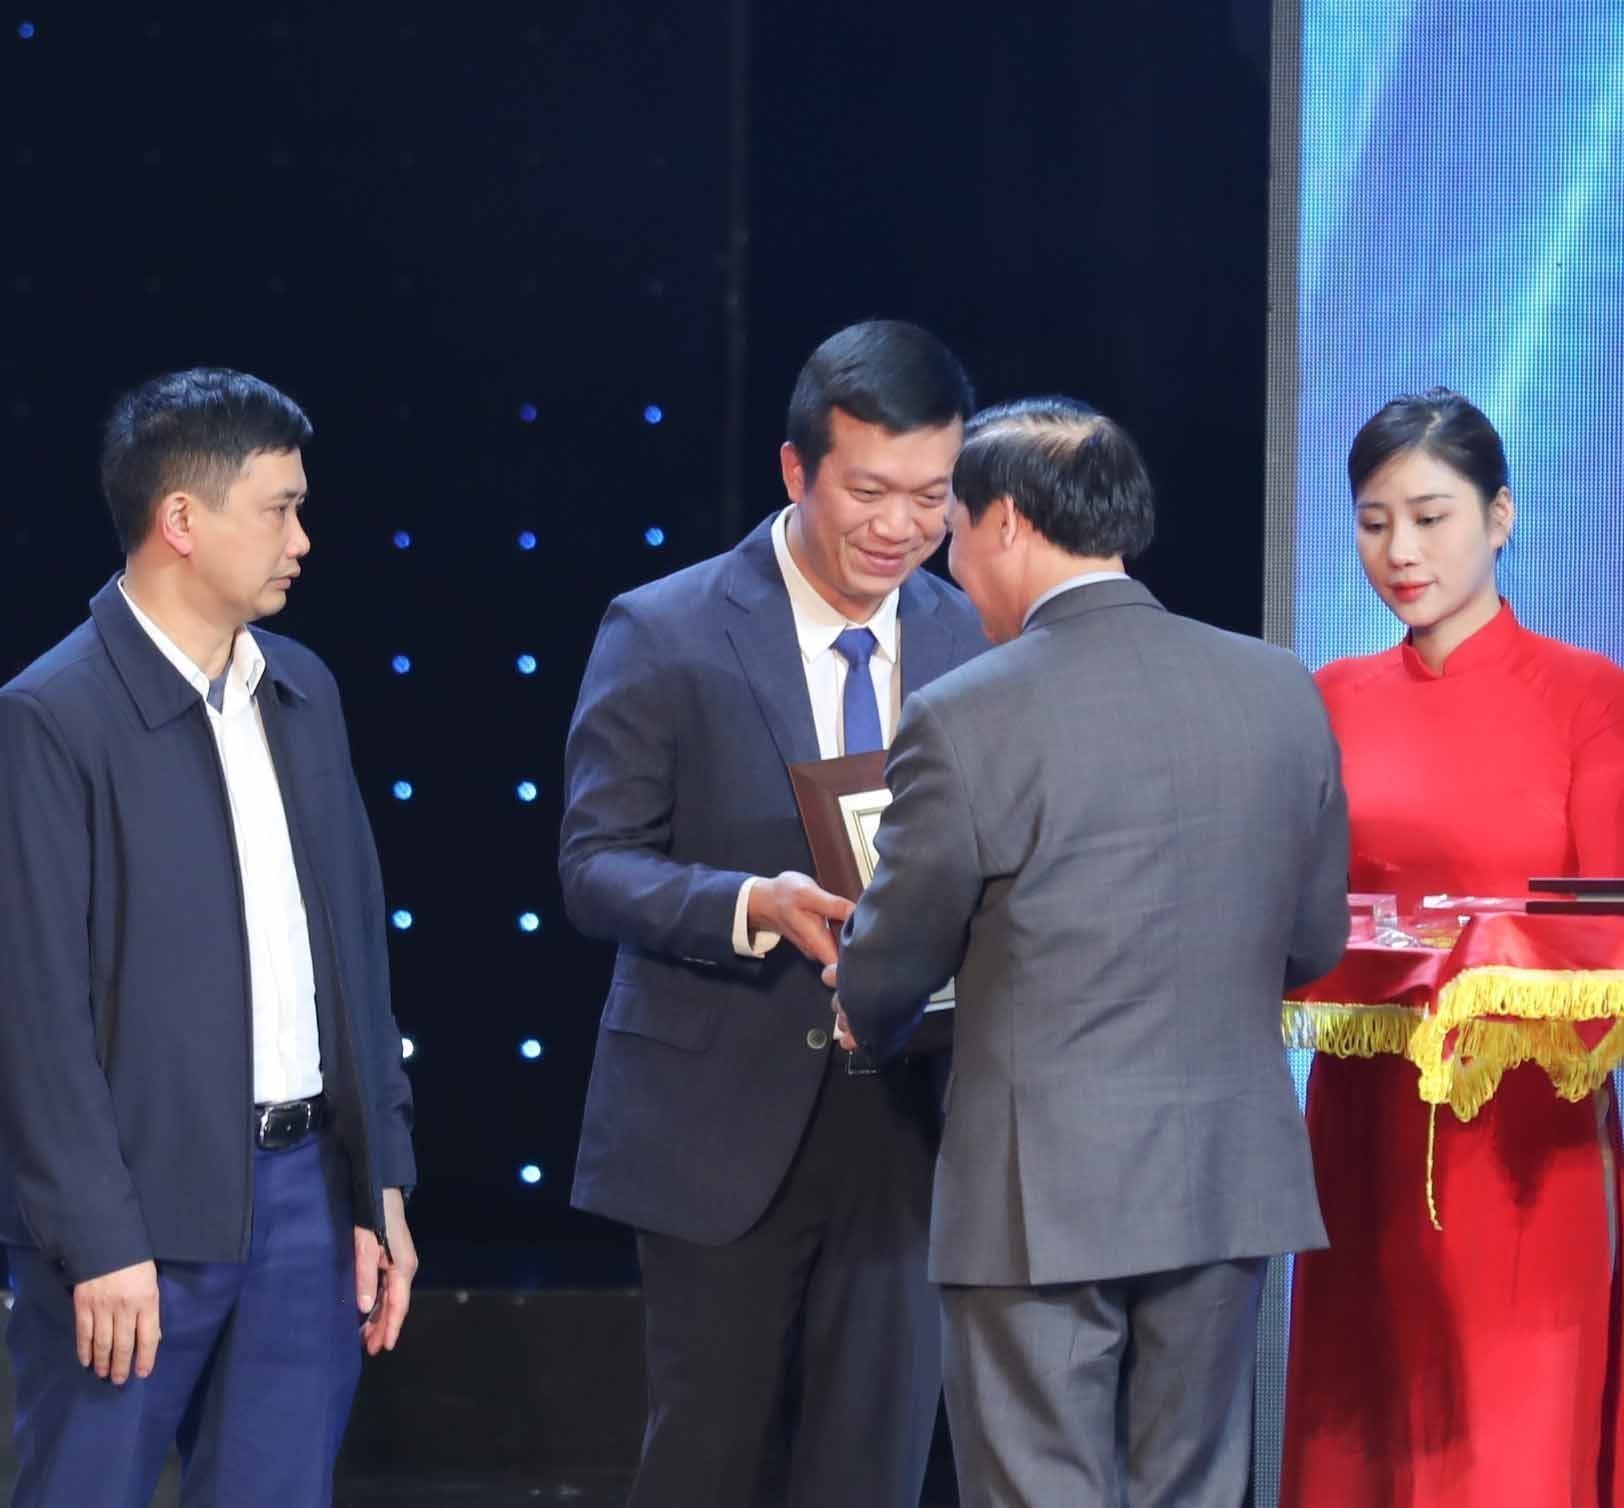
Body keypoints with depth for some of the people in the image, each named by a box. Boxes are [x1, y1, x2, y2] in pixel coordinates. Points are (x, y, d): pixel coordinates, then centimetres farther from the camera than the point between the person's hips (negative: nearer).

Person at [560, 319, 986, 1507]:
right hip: (723, 1119, -3)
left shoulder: (977, 645, 6)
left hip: (907, 1126, 3)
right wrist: (756, 907, -25)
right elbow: (596, 866, -8)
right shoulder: (664, 635, -4)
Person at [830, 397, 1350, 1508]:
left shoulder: (965, 722, -13)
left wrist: (865, 1024, 21)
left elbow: (886, 980, -3)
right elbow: (1314, 942, 10)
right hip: (1233, 1186, 5)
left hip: (1043, 1198, -5)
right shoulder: (1281, 690, 2)